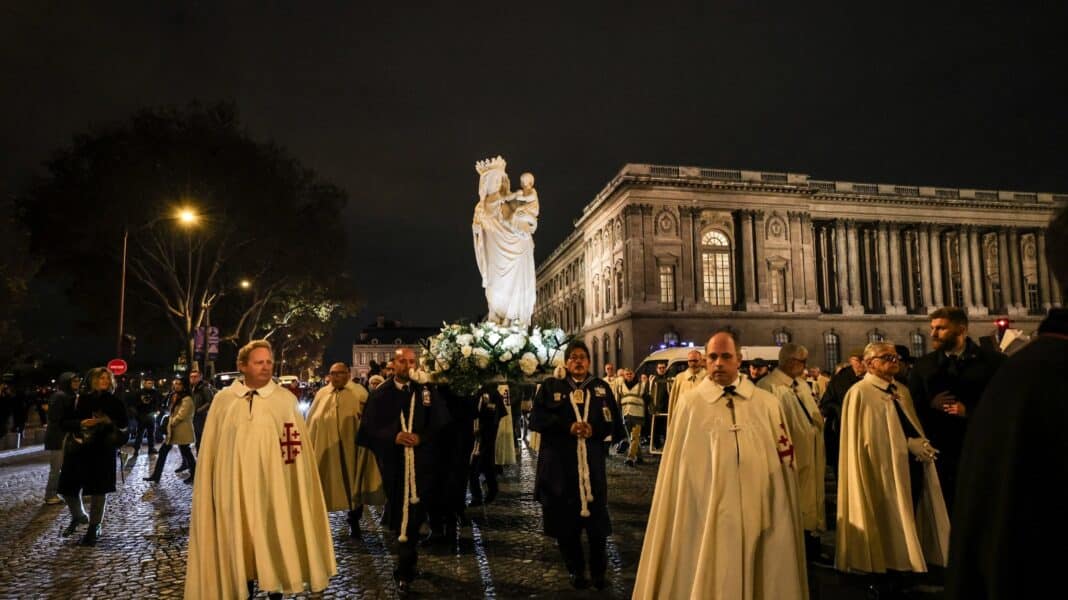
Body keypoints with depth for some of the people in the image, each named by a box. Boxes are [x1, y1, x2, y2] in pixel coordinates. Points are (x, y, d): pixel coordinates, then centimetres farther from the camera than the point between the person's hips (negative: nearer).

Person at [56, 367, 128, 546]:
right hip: (77, 449, 1)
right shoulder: (81, 399, 3)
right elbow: (65, 422, 1)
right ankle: (78, 516, 33)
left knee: (98, 489, -1)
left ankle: (94, 527, 13)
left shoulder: (114, 402, 4)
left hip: (103, 450, -1)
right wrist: (80, 423, -17)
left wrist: (108, 421, -14)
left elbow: (123, 423, 4)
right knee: (68, 488, 3)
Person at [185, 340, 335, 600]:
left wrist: (296, 485, -4)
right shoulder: (223, 400, 0)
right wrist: (209, 489, 6)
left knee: (274, 541, 8)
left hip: (273, 485, -1)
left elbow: (297, 448, -1)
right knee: (240, 542, 11)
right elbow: (210, 449, 6)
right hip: (235, 486, 1)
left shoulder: (286, 400, -3)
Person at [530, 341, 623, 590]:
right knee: (566, 520, 6)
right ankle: (575, 570, 26)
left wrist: (594, 428, -15)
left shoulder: (601, 388, 8)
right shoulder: (551, 387, 6)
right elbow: (536, 419, -5)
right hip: (559, 464, 0)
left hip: (592, 464, 0)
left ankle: (598, 570, 22)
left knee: (596, 518, 0)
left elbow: (614, 422, 4)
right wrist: (568, 426, -15)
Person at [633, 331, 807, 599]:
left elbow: (784, 462, 7)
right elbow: (678, 467, 0)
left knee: (758, 578, 14)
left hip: (759, 516, 2)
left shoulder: (767, 404, 2)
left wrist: (783, 518, 6)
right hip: (706, 517, -2)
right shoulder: (689, 404, -4)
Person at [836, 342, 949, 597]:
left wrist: (922, 444, -4)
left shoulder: (902, 391, 14)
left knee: (906, 527, 14)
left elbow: (912, 427, 17)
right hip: (884, 471, -7)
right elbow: (870, 439, -15)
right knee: (886, 528, 2)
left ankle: (899, 577, 28)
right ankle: (882, 582, 16)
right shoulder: (860, 393, -11)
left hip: (911, 468, 8)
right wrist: (909, 445, -17)